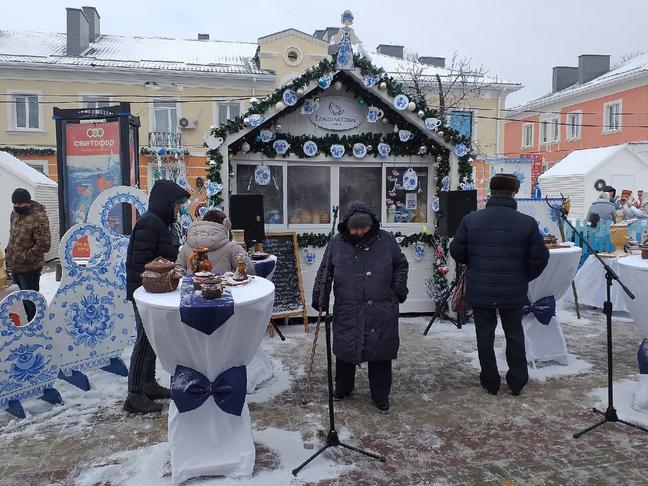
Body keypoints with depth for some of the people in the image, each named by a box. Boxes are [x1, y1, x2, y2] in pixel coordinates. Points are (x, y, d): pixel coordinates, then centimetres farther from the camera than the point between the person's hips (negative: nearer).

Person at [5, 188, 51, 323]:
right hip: (14, 266, 9)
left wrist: (25, 257, -20)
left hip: (29, 268, -9)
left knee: (31, 301, 3)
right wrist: (9, 251, 11)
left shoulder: (39, 217, -20)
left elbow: (44, 244, -24)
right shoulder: (14, 214, 7)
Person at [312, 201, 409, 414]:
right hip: (347, 312, 1)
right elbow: (325, 272, 9)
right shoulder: (336, 244, 1)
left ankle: (381, 396, 25)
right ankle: (342, 388, 36)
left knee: (381, 354, 6)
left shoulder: (386, 241, 0)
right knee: (345, 350, 13)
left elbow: (401, 265, 12)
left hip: (381, 311, 0)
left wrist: (399, 288, 1)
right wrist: (319, 297, 2)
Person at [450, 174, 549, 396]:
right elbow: (540, 258, -7)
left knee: (485, 336, 14)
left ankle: (490, 382, 25)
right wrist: (525, 277, 11)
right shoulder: (528, 223, -10)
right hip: (513, 292, 0)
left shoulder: (471, 220, -8)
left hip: (479, 290, 0)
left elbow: (456, 251, -2)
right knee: (515, 336, 18)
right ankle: (517, 382, 29)